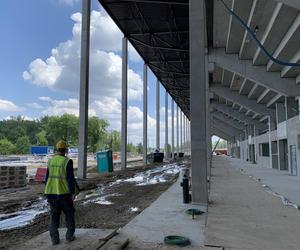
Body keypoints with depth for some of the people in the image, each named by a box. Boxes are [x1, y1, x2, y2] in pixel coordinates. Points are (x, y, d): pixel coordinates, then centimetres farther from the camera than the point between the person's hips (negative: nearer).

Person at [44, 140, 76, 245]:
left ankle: (54, 238, 13)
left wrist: (48, 191, 19)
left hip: (51, 193, 4)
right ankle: (69, 236, 19)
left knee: (54, 215, 13)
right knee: (69, 214, 14)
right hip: (64, 193, -4)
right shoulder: (67, 161, -13)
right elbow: (70, 178, -14)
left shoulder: (50, 161, 3)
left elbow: (47, 178, 9)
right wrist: (73, 192, -8)